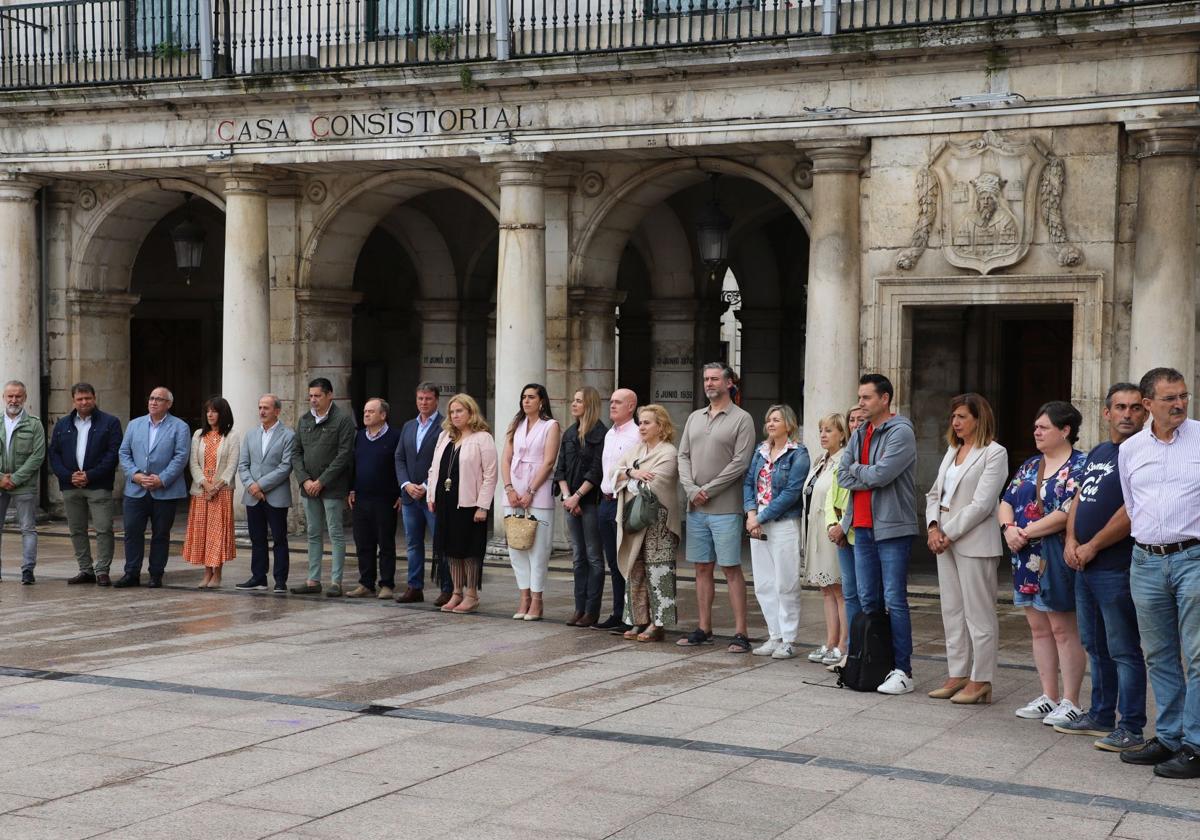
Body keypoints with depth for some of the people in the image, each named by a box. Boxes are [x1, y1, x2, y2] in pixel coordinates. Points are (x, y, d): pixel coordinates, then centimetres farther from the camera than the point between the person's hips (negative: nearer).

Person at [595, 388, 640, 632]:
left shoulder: (637, 436, -11)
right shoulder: (609, 435, 17)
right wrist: (605, 495, 17)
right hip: (606, 501, 9)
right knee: (613, 562, 12)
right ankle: (617, 614, 18)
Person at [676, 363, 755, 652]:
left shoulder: (741, 419, -3)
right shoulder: (694, 418, 15)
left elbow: (740, 462, -11)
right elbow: (683, 456, 11)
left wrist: (708, 490, -13)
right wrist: (692, 489, -6)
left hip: (725, 509, -6)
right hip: (695, 508, 6)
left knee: (731, 569, -5)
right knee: (702, 568, 10)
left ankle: (740, 633, -3)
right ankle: (704, 629, 17)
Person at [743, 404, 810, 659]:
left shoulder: (798, 454, -6)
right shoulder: (761, 451, 13)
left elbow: (791, 493, -14)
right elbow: (748, 482, 10)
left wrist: (761, 517, -14)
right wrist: (751, 513, -8)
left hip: (784, 524, -7)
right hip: (757, 523, 7)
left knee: (785, 585, -3)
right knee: (763, 585, 9)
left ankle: (788, 640, 4)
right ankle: (775, 636, 18)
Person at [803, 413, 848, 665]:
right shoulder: (820, 463, 17)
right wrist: (808, 536, 18)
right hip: (816, 535, 9)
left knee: (840, 589, -3)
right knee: (826, 589, 12)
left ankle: (842, 646, 1)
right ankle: (830, 644, 17)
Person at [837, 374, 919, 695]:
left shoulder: (901, 432, -10)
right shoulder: (860, 434, 15)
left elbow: (880, 474, -20)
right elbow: (843, 475, 7)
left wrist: (856, 470, -2)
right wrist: (869, 476, -9)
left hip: (892, 527, -8)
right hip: (862, 526, 8)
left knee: (894, 601, -7)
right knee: (868, 600, 11)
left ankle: (903, 671, -3)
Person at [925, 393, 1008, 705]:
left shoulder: (994, 453, -7)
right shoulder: (952, 450, 16)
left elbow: (982, 504, -14)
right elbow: (935, 493, 15)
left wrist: (948, 533, -14)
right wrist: (933, 527, -2)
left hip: (974, 542, -8)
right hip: (945, 540, 8)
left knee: (979, 614, -2)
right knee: (952, 611, 11)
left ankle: (980, 681, 2)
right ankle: (957, 676, 18)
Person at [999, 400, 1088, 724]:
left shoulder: (1079, 466, -9)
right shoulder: (1030, 466, 16)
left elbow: (1069, 513, -19)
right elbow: (1007, 501, 14)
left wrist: (1027, 531, -16)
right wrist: (1008, 528, -7)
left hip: (1058, 560, -8)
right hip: (1028, 560, 8)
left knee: (1063, 629, -3)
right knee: (1039, 628, 11)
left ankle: (1070, 701, 3)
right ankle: (1049, 696, 19)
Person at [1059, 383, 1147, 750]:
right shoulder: (1097, 453, 16)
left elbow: (1131, 511, -19)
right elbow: (1078, 500, 18)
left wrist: (1092, 547, -12)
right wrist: (1071, 541, 1)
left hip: (1117, 569, -9)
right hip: (1085, 568, 9)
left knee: (1123, 650, -5)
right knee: (1096, 647, 16)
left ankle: (1131, 728, 1)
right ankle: (1101, 716, 27)